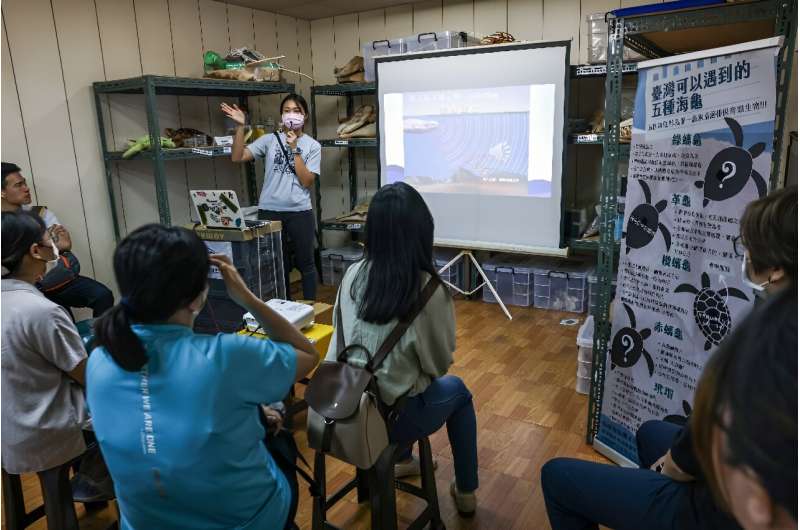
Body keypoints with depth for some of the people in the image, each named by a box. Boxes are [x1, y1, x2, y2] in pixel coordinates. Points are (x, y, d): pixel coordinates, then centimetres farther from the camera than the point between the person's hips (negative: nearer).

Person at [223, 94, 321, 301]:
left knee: (305, 263, 8)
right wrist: (240, 126, -12)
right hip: (270, 211, 1)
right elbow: (238, 157, -4)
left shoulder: (312, 145, 2)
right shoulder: (269, 140, 5)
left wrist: (294, 149, -11)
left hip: (300, 212, -1)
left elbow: (307, 182, -8)